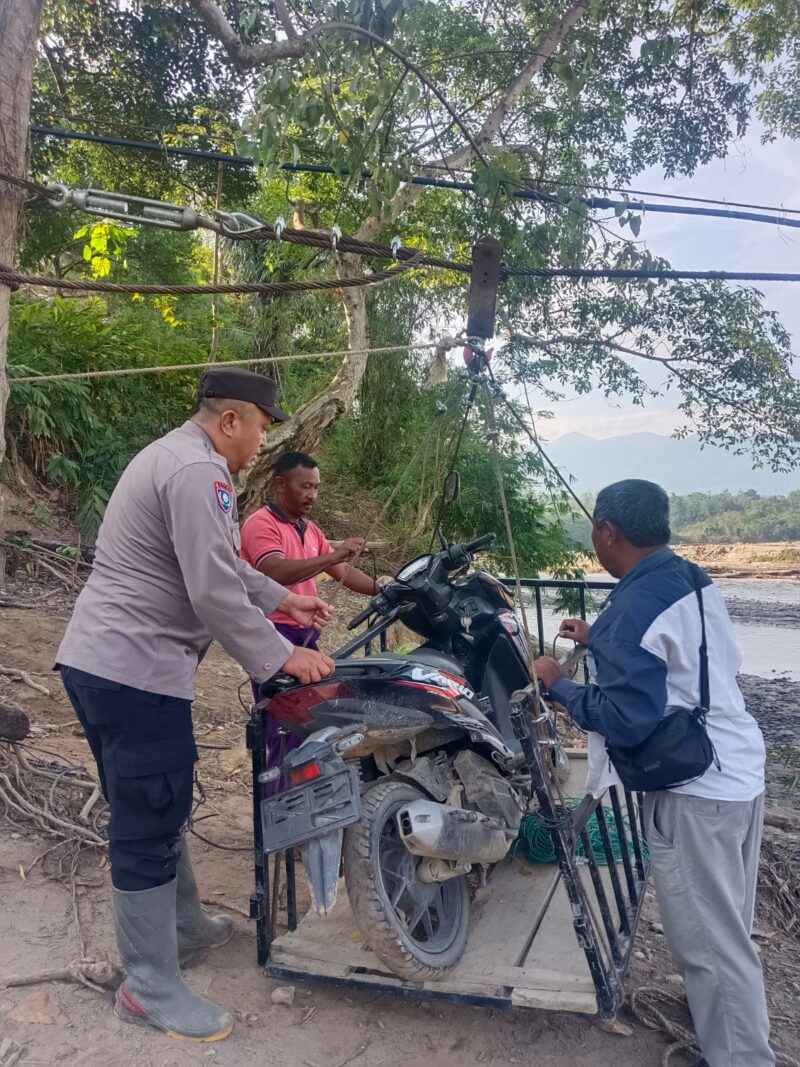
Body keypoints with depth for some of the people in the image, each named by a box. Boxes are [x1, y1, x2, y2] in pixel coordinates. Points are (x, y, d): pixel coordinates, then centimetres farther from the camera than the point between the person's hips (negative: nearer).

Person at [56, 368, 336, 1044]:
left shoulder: (175, 458, 19)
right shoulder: (199, 472, -17)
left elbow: (221, 564, 25)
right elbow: (215, 594, -22)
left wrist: (283, 600, 25)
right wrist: (281, 657, -12)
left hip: (99, 661, 11)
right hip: (135, 670, -11)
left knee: (161, 806, 22)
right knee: (149, 824, 0)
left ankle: (183, 926, 40)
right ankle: (150, 989, 15)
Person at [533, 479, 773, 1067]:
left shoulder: (634, 607, -23)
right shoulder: (695, 581, 4)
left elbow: (626, 720, -26)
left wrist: (558, 682, -13)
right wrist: (601, 640, 17)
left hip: (695, 793, -10)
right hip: (742, 771, 10)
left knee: (708, 940, 6)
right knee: (727, 925, 27)